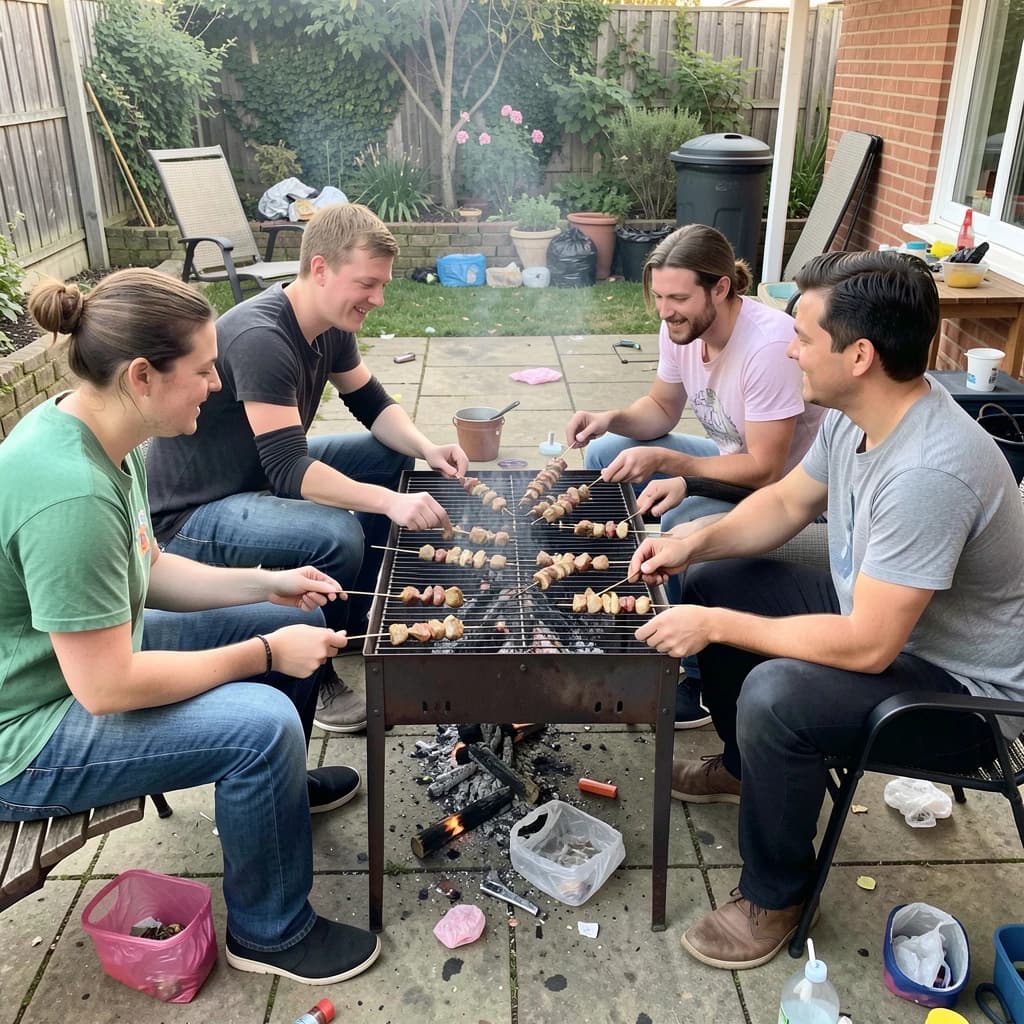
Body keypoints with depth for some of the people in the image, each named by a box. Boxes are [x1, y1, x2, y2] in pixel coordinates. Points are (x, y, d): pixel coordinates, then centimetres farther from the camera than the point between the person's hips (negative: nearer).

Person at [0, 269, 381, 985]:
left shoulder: (99, 435, -4)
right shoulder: (69, 492, -34)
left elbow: (146, 571, 9)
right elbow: (106, 687, -31)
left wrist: (268, 584, -2)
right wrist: (263, 652, -22)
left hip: (87, 649, 10)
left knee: (298, 620, 10)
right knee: (262, 723, -27)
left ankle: (281, 786, 37)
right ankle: (272, 933, 0)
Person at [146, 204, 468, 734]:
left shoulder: (331, 325, -2)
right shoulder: (260, 337, -30)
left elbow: (371, 402, 8)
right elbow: (289, 468, -35)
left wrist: (425, 448, -11)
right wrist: (389, 502, -43)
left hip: (262, 475, 10)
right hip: (187, 515, -9)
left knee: (395, 456, 5)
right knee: (335, 535, -34)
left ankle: (353, 615, 15)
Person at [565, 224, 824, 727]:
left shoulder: (768, 345, -32)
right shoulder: (680, 328, -8)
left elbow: (766, 470, -30)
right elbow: (661, 408, 8)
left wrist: (664, 462, -32)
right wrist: (612, 418, -13)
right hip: (731, 456, 9)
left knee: (685, 525, -34)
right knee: (603, 454, 4)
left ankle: (698, 680, -12)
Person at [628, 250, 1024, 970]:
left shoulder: (929, 473, -36)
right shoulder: (857, 413, -8)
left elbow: (867, 647, -34)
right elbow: (786, 503, 7)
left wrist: (716, 626, -27)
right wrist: (696, 543, -9)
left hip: (962, 689, -9)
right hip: (876, 610, 9)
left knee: (775, 694, -33)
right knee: (709, 584, 7)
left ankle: (776, 897, -3)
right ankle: (745, 765, 30)